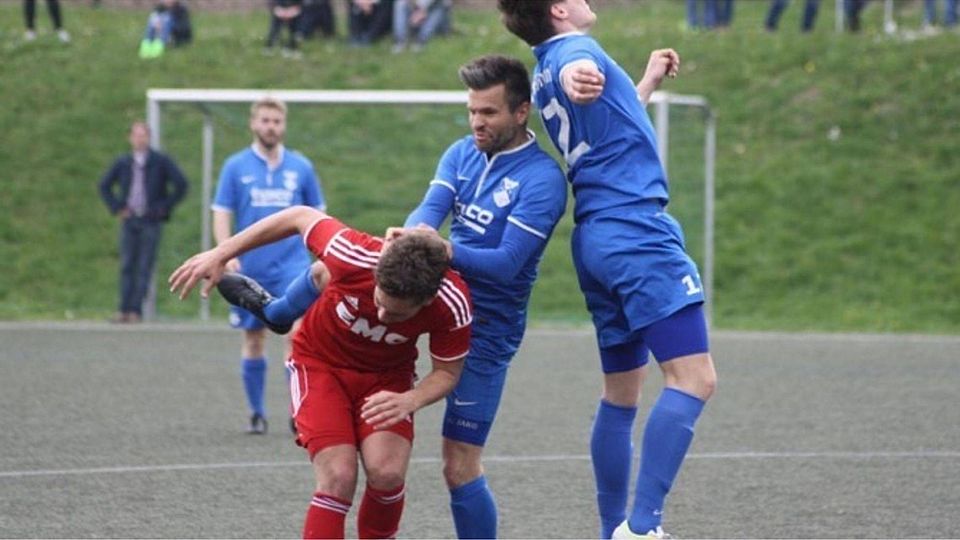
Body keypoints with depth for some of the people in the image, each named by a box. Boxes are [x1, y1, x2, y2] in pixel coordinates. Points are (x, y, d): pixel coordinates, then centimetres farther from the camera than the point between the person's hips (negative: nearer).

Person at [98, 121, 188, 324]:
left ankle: (136, 310, -7)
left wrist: (164, 207, -3)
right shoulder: (123, 163, 9)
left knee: (144, 267, -6)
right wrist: (116, 207, 9)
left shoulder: (161, 162, 0)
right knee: (127, 266, 1)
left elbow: (181, 185, 1)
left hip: (151, 222, -3)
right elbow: (104, 186, 21)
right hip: (129, 221, 3)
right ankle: (124, 309, 2)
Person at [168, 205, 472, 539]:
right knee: (338, 479, -19)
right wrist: (220, 254, -10)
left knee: (387, 472, -22)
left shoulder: (452, 304, -30)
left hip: (387, 377, 1)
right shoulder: (354, 256, -35)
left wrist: (411, 400, -35)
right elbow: (300, 217, -15)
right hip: (320, 362, -1)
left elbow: (446, 373, -13)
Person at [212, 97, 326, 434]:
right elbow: (221, 215, 1)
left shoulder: (301, 167, 6)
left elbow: (317, 215, 14)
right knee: (254, 340, 7)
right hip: (250, 268, 1)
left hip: (292, 266, -1)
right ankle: (257, 413, 20)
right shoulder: (236, 167, 3)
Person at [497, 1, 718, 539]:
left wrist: (648, 83, 42)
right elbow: (576, 71, -35)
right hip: (639, 233, -10)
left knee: (621, 394, 15)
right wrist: (579, 80, -57)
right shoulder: (574, 49, -7)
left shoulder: (544, 75, 20)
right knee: (694, 377, -15)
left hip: (597, 241, 10)